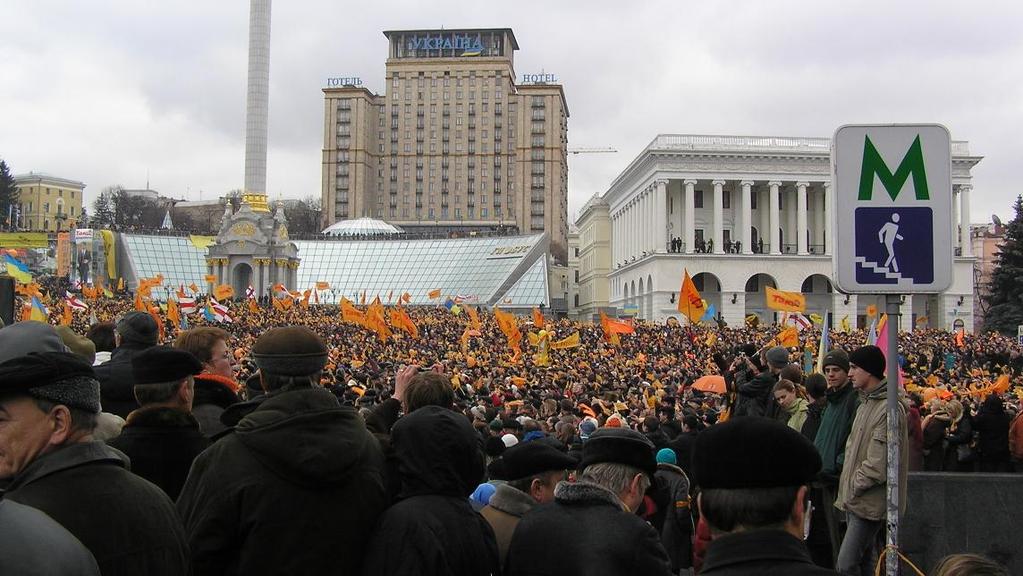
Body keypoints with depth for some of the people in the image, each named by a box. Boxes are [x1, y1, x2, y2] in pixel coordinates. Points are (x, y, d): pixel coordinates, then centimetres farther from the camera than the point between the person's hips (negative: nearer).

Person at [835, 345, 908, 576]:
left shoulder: (889, 408, -18)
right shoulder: (865, 404, 15)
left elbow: (880, 463, -22)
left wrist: (855, 486, -11)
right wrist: (848, 485, 11)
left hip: (870, 503, -10)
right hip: (855, 498, 10)